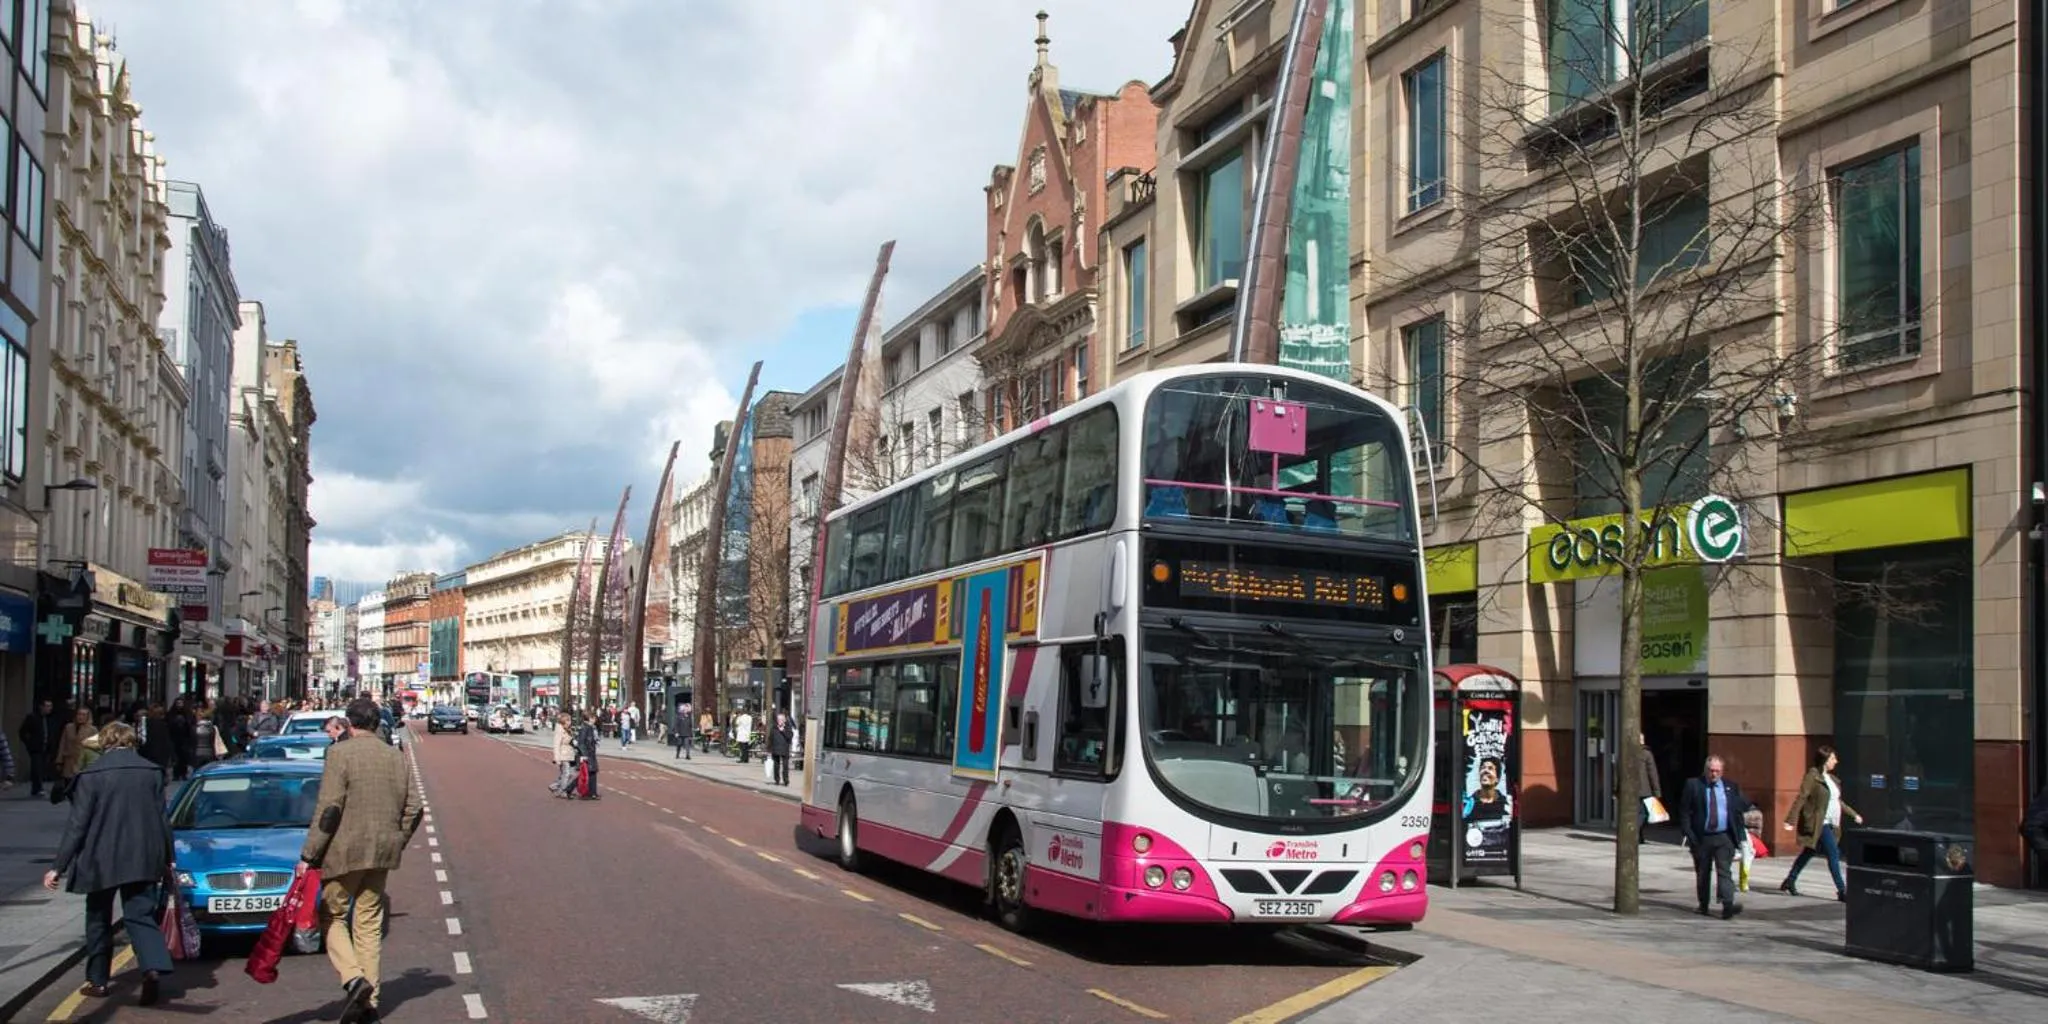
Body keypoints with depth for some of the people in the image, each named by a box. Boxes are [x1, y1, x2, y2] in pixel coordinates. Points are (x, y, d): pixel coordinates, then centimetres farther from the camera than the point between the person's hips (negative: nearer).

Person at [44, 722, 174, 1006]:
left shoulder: (91, 775, -9)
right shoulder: (152, 772, 1)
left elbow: (77, 825, -9)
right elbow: (162, 819, 5)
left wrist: (58, 866, -2)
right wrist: (167, 859, 14)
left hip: (102, 861, -2)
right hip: (142, 860, 2)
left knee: (99, 919, 15)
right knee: (141, 916, 4)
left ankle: (98, 981, 22)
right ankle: (153, 967, -19)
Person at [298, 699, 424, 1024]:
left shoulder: (339, 753, -10)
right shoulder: (395, 756, 7)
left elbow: (328, 809, -15)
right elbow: (413, 806, 7)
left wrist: (309, 855, -10)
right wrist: (396, 842, 18)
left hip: (345, 852, -5)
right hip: (381, 853, 5)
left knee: (333, 916, 9)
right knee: (369, 923, 11)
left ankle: (353, 977, -12)